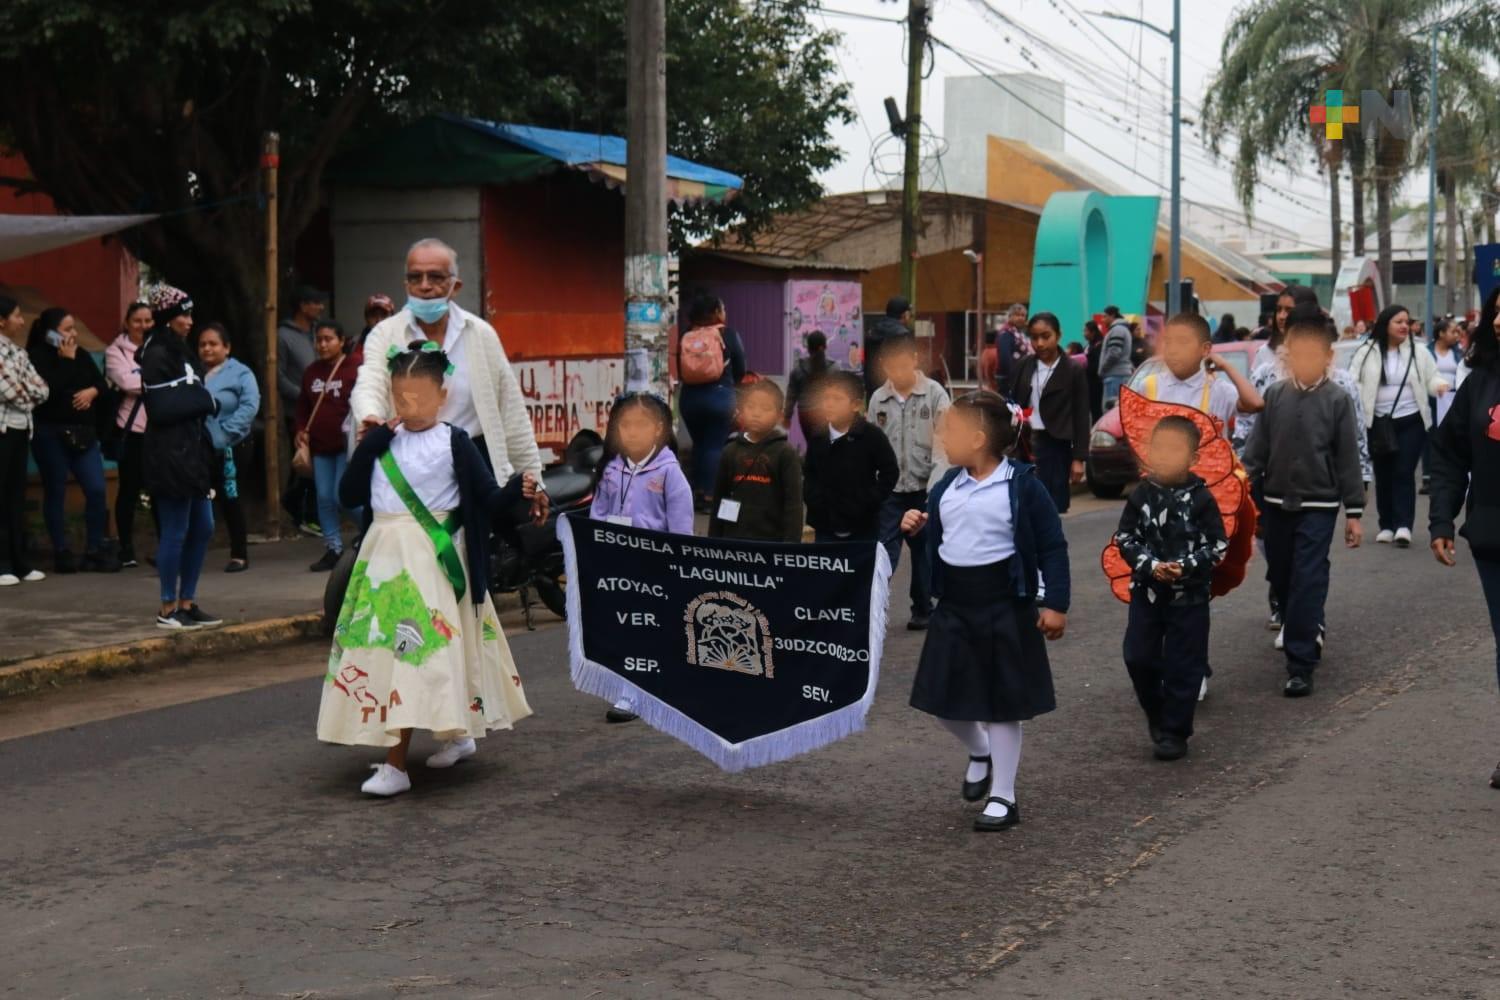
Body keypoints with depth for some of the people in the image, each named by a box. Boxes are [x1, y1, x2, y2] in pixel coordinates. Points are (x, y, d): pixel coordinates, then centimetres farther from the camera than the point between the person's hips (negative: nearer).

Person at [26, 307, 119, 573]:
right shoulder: (37, 357, -7)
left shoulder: (81, 355, 13)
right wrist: (66, 360, -13)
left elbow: (101, 382, 12)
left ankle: (95, 549, 8)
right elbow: (51, 389, -21)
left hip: (83, 433, 6)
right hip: (51, 434, -5)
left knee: (96, 490, -2)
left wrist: (92, 391, -9)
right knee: (55, 492, 3)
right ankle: (61, 551, 11)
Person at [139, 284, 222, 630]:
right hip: (170, 454, -9)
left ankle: (187, 603, 20)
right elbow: (163, 408, -17)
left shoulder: (179, 353, 17)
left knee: (202, 529, 12)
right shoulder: (156, 355, -11)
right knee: (176, 531, -4)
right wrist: (205, 401, -9)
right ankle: (168, 609, 5)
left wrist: (204, 402, -1)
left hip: (192, 450, 9)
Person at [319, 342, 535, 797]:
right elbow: (348, 496, 4)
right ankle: (458, 733, 28)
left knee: (416, 655, -10)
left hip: (432, 559, -6)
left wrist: (519, 490, -27)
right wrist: (371, 441, -4)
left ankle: (396, 765, -9)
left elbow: (489, 501, -6)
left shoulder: (453, 443, -3)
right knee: (381, 650, 11)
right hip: (384, 555, 6)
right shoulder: (382, 443, 10)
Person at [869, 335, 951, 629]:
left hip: (925, 487, -1)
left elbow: (943, 445, -10)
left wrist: (935, 488, -17)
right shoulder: (878, 399, 1)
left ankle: (922, 608, 23)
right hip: (889, 489, 1)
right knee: (884, 550, -6)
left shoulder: (935, 395, -7)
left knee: (924, 550, 11)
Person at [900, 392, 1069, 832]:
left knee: (1003, 701, 4)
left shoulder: (1021, 485, -11)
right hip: (953, 603, 6)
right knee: (943, 696, 9)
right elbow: (936, 535, 19)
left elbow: (1052, 546, -8)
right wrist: (917, 525, -4)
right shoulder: (949, 484, 5)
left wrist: (1055, 604, -12)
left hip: (1004, 605, -6)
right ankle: (979, 752, 39)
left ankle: (1003, 798, 14)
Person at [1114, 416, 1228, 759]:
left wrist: (1186, 566, -19)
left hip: (1189, 595, -2)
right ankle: (1157, 715, 26)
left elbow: (1218, 545, -6)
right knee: (1138, 657, 3)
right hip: (1146, 591, 3)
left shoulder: (1201, 499, -9)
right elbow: (1124, 538, -1)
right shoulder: (1141, 495, -2)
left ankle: (1175, 731, 14)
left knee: (1182, 666, 2)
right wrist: (1149, 565, -16)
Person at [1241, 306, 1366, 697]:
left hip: (1318, 506, -4)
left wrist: (1354, 512, -4)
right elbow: (1257, 449, 3)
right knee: (1280, 577, 13)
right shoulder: (1274, 395, 3)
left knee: (1308, 582, -9)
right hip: (1275, 503, 4)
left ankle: (1301, 664, -7)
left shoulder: (1338, 400, -5)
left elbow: (1349, 459, -3)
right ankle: (1305, 629, 40)